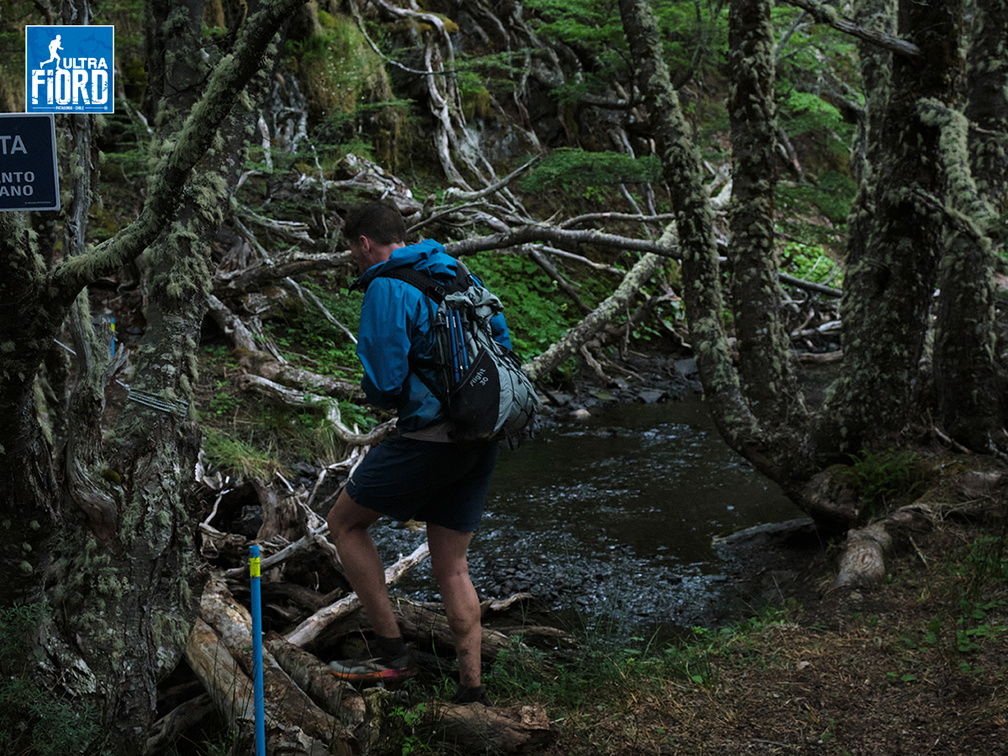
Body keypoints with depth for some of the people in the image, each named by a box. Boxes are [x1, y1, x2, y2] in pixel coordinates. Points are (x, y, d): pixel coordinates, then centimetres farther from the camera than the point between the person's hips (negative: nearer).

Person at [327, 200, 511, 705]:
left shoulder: (386, 289, -12)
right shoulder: (456, 276, 13)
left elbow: (384, 383, -16)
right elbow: (502, 339, 21)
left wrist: (373, 394, 6)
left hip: (428, 437, -8)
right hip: (481, 439, 8)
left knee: (344, 522, 11)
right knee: (451, 566, 14)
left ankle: (390, 653, 7)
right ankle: (472, 689, 13)